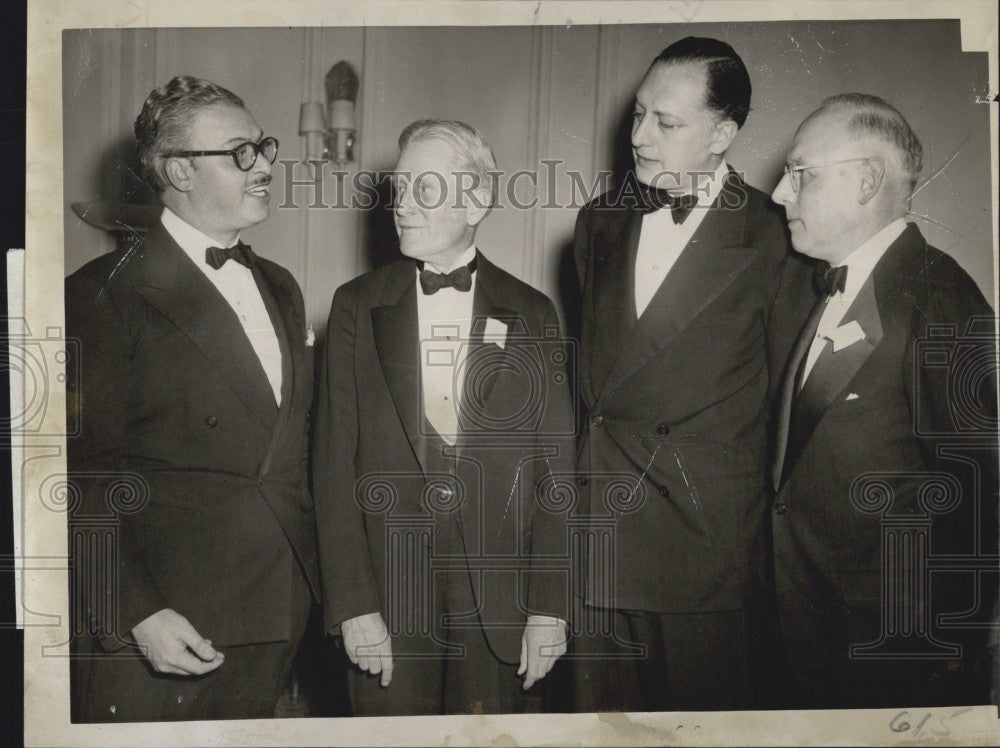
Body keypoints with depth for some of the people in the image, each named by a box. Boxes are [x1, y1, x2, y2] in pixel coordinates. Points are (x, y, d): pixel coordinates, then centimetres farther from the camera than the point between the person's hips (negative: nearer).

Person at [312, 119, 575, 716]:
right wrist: (352, 603, -6)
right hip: (388, 595, 0)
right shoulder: (357, 306, 4)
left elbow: (556, 469, 2)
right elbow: (334, 464, 0)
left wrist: (550, 606, -3)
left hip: (500, 600, 0)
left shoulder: (531, 314, 4)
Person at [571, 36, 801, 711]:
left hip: (707, 542, -4)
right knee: (601, 709, 12)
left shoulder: (771, 239, -7)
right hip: (597, 531, 5)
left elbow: (779, 393, -1)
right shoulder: (600, 223, 11)